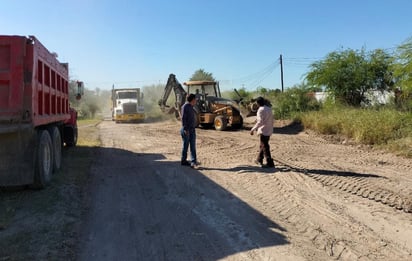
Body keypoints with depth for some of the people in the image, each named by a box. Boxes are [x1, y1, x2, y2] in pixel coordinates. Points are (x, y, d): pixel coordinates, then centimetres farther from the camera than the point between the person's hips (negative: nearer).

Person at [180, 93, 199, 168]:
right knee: (186, 145, 1)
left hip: (192, 129, 8)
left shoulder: (191, 107, 16)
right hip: (186, 130, -8)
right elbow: (183, 118, -18)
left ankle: (193, 161, -1)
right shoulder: (185, 106, -11)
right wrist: (185, 129, -23)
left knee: (193, 146, 1)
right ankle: (183, 161, 13)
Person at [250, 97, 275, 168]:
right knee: (262, 145, 20)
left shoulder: (261, 110, -15)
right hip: (269, 131, 9)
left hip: (263, 131, -9)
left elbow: (260, 122, -21)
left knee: (265, 147, -5)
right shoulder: (269, 109, 11)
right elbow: (272, 120, 14)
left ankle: (270, 163, -6)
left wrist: (253, 129, -17)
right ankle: (259, 160, 30)